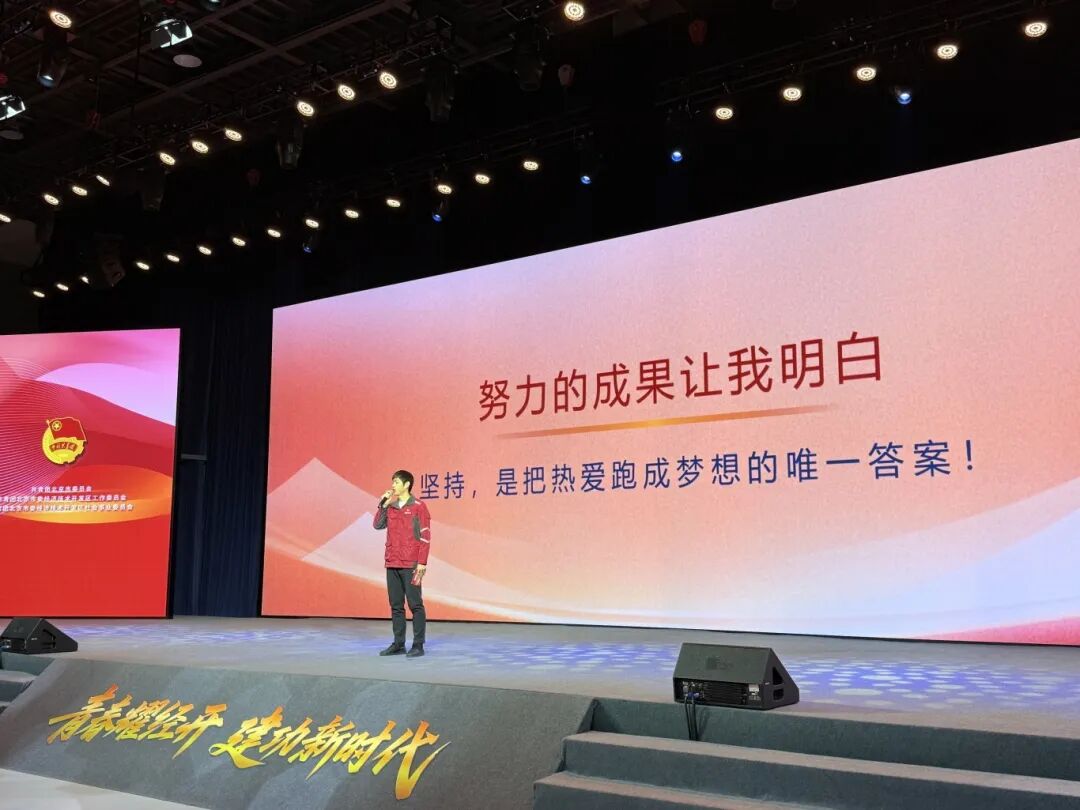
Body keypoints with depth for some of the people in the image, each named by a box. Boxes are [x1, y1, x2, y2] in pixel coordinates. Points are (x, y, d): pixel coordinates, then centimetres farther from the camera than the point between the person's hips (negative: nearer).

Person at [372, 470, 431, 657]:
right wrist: (383, 504, 2)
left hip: (410, 565, -6)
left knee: (415, 604, -3)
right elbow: (378, 525, 11)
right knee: (396, 605, 9)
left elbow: (425, 537, -7)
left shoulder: (418, 507, -5)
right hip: (392, 564, 6)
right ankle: (398, 644, 16)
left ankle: (418, 645, 1)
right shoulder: (391, 507, 13)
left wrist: (422, 562, -12)